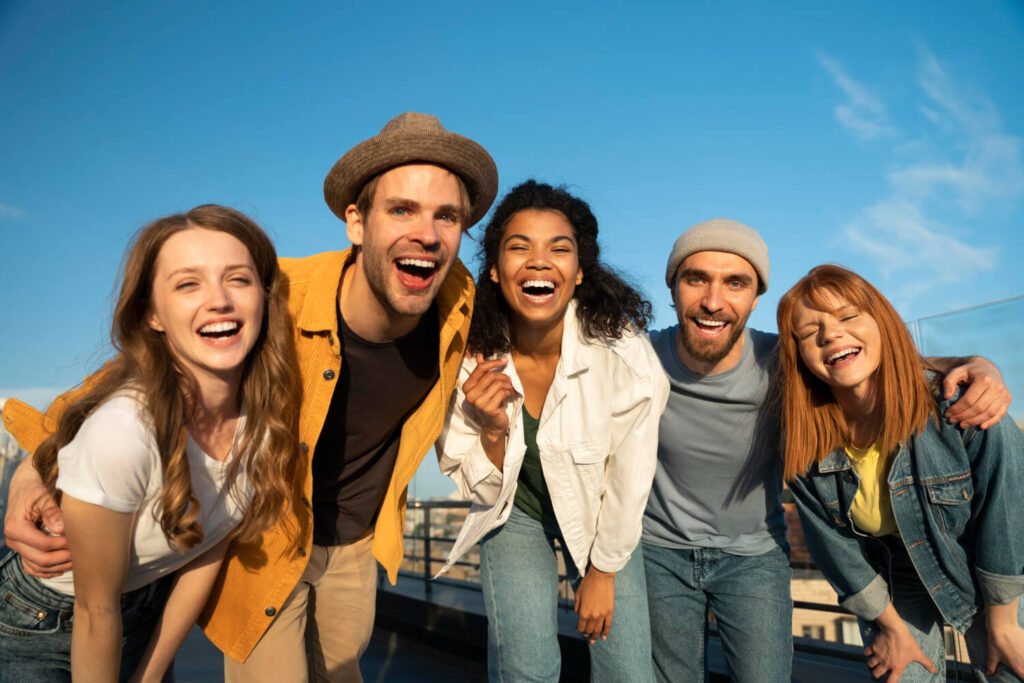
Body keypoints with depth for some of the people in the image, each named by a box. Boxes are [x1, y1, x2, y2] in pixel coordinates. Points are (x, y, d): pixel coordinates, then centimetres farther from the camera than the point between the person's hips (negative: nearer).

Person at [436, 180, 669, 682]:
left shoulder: (620, 349, -29)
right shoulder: (471, 358, -22)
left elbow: (630, 477, -16)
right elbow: (484, 493, -12)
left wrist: (604, 570, -5)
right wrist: (492, 430, -32)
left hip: (600, 515, 0)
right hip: (516, 512, 1)